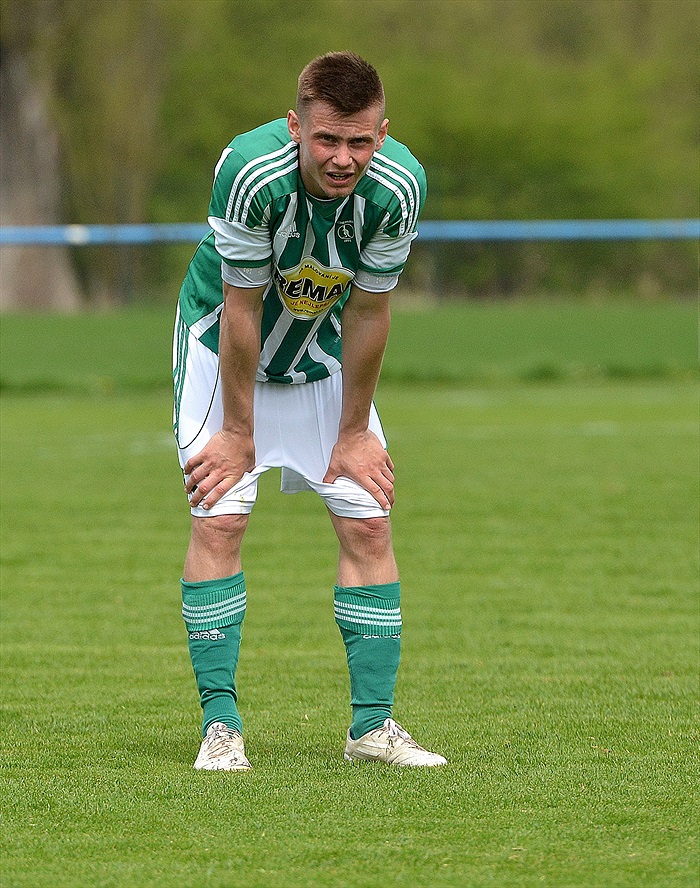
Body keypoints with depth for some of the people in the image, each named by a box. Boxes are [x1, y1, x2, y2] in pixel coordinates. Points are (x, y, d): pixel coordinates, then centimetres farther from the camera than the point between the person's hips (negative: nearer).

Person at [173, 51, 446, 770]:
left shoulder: (398, 186, -27)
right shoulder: (251, 173, -36)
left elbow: (368, 313, -15)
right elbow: (242, 311, -25)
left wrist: (354, 433, -7)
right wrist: (238, 433, -17)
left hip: (325, 352, 3)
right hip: (224, 343, -3)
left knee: (368, 521, -4)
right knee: (220, 517, -14)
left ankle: (372, 725, 3)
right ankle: (220, 723, -7)